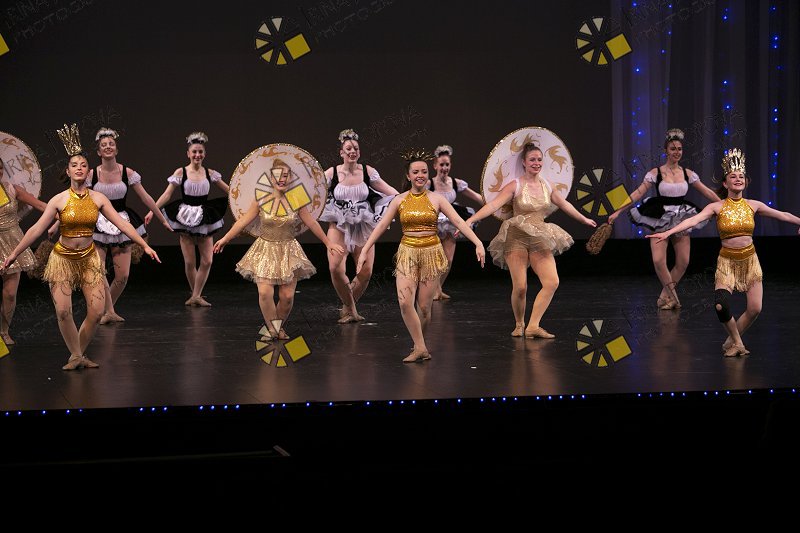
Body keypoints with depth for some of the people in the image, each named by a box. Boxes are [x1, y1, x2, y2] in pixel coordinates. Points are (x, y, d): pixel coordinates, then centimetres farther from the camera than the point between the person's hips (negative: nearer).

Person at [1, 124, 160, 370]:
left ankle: (79, 354, 13)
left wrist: (145, 245, -4)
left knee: (97, 311, -7)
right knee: (63, 311, -13)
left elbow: (122, 223, 0)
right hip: (62, 258, -2)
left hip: (89, 258, 2)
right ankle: (76, 356, 5)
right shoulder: (59, 200, -7)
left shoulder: (98, 199, -2)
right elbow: (37, 229, -6)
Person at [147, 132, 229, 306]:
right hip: (186, 219, -2)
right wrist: (152, 210, -15)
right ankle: (196, 295, 16)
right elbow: (167, 194, -5)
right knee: (189, 262, -1)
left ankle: (196, 296, 4)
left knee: (207, 261, -5)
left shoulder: (210, 174, 4)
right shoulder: (181, 173, -2)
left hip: (205, 220, 2)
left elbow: (229, 190, 13)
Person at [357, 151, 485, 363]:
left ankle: (420, 345, 20)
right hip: (407, 253, 1)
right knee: (404, 302, -15)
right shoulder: (400, 200, 4)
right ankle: (420, 347, -8)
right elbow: (381, 226, 5)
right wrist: (364, 250, 0)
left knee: (424, 306, -1)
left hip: (431, 253, -1)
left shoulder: (436, 199, -1)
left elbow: (459, 222, -7)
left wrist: (478, 243, -18)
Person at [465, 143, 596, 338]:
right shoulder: (515, 186, -5)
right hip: (517, 238, -4)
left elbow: (564, 205, 26)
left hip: (539, 240, 4)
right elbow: (493, 205, -15)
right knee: (520, 287, -12)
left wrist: (585, 220, 38)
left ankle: (533, 326, -8)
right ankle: (519, 325, 14)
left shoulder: (547, 186, 10)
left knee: (552, 282, -13)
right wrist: (470, 220, -27)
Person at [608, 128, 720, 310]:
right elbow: (638, 194, -6)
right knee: (658, 261, -17)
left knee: (683, 262, -2)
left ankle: (665, 297, 15)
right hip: (661, 220, -3)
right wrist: (618, 211, -12)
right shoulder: (656, 173, -4)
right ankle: (672, 296, 2)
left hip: (682, 220, 3)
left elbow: (707, 192, 12)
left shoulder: (687, 173, 5)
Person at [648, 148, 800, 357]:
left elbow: (783, 215, 12)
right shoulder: (717, 207, -8)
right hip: (727, 261, -3)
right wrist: (668, 232, -33)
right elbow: (693, 220, -20)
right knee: (721, 306, -20)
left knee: (755, 309, -5)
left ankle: (731, 342, 21)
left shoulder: (753, 205, 2)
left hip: (750, 260, 3)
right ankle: (737, 342, 8)